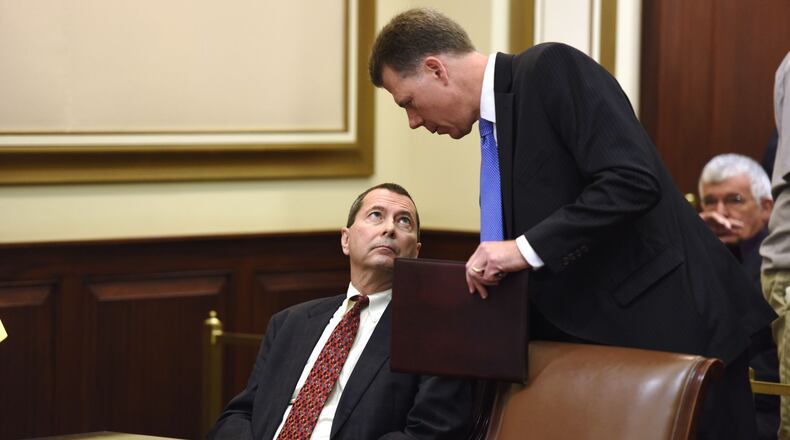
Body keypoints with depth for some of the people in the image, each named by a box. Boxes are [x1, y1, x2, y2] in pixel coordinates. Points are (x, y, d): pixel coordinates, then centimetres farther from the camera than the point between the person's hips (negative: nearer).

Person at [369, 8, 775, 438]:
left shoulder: (553, 69, -11)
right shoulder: (495, 127, 15)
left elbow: (634, 180, -23)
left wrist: (526, 248, -23)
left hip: (674, 326, -9)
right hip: (600, 338, 9)